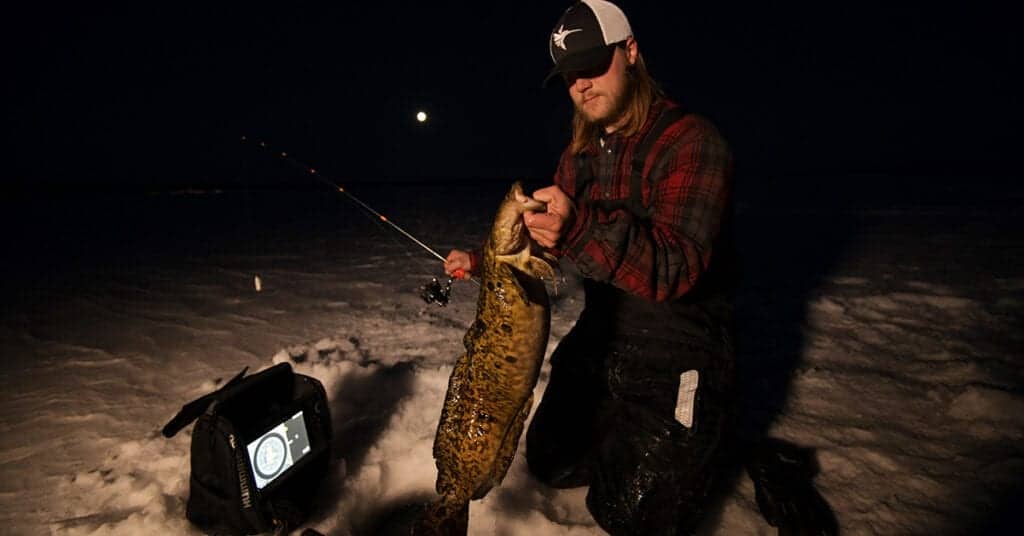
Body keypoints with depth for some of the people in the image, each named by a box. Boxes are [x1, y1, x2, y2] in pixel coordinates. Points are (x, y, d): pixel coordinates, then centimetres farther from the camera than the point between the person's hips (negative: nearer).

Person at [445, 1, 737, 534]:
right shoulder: (580, 153, 5)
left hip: (674, 360, -7)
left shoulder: (690, 141, -20)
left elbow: (676, 266, -33)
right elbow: (542, 241, 15)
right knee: (550, 461, 18)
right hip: (599, 339, 8)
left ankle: (707, 443, 26)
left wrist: (579, 230, -49)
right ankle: (630, 436, 39)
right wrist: (482, 259, 0)